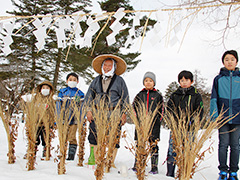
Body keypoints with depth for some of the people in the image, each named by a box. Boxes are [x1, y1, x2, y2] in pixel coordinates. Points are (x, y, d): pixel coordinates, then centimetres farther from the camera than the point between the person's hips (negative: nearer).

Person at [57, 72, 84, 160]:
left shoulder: (80, 93, 6)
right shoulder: (62, 92, 8)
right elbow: (58, 106, 7)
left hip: (74, 119, -1)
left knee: (72, 138, -6)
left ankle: (71, 156, 1)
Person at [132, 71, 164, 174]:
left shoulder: (158, 96, 7)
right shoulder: (139, 95, 12)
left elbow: (161, 110, 8)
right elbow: (134, 108, 14)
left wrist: (157, 121, -1)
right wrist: (137, 119, 3)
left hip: (154, 124, -2)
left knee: (153, 145, 1)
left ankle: (154, 167, 8)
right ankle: (137, 165, 14)